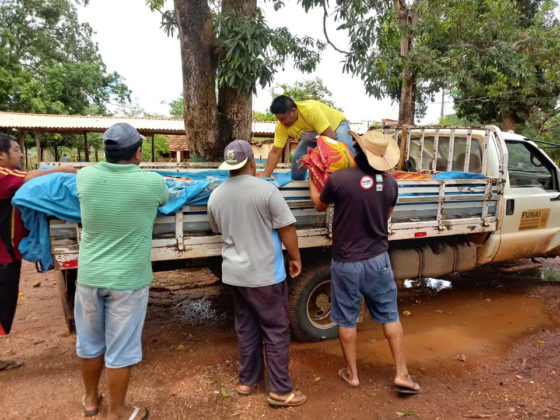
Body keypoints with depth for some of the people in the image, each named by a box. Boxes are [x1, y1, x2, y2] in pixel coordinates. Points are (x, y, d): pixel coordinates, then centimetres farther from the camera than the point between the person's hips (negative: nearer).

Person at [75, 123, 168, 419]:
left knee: (89, 341, 22)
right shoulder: (152, 183, -14)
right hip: (128, 280, -3)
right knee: (120, 348, 11)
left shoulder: (86, 176, -7)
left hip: (89, 276, 4)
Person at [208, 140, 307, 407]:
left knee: (245, 328, 18)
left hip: (234, 273, 5)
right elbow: (287, 229, -13)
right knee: (276, 330, 7)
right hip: (265, 274, -5)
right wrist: (295, 257, 1)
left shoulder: (215, 196, 0)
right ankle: (280, 391, 15)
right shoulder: (266, 190, -17)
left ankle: (247, 380, 31)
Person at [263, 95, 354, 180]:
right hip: (314, 137, 5)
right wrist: (265, 177, -28)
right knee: (297, 160, -9)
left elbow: (330, 137, -40)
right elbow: (275, 153, -21)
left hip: (337, 124, -5)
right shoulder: (281, 126, -25)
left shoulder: (310, 110, -41)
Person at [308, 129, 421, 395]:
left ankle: (351, 374, 28)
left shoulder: (339, 179, -16)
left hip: (346, 262, -3)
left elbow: (320, 206, 4)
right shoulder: (390, 182, -4)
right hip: (378, 259, 3)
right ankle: (402, 374, 22)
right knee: (390, 317, 17)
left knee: (346, 320, 14)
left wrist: (311, 182, 21)